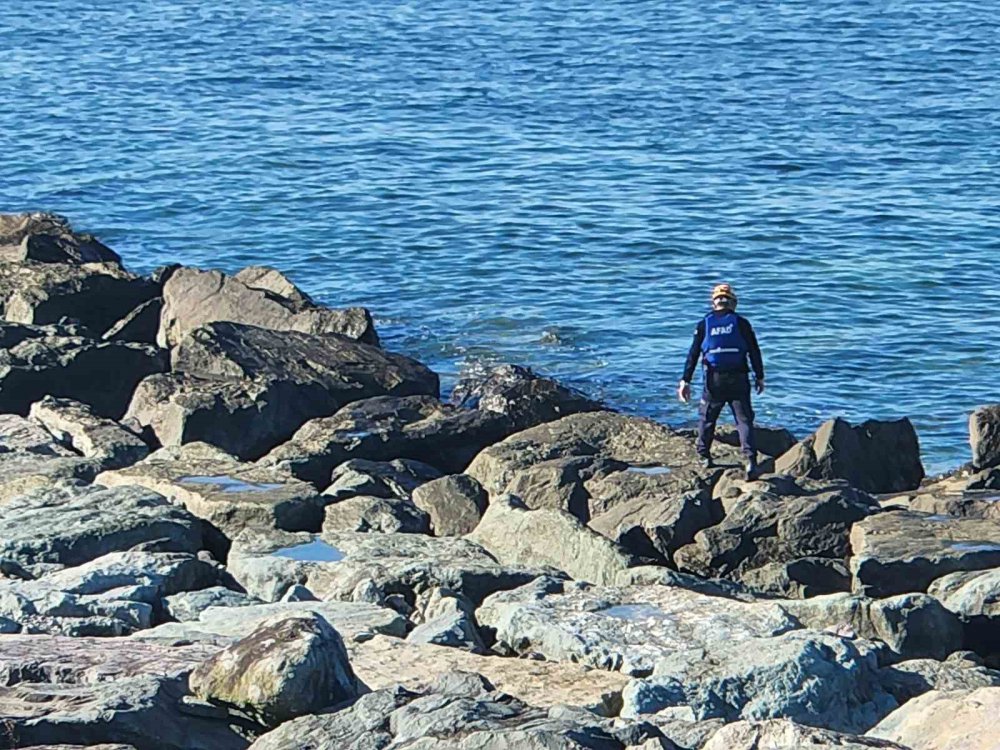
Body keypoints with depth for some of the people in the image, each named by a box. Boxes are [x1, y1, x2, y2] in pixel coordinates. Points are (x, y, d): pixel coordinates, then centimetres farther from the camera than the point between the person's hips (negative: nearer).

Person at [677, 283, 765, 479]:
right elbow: (754, 352, 2)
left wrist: (686, 381, 4)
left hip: (714, 380, 1)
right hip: (738, 379, -1)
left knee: (706, 418, 18)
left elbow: (693, 354, 2)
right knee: (744, 420, -1)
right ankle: (750, 460, -15)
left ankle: (704, 457, 25)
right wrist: (759, 377, 11)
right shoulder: (741, 323, 2)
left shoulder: (704, 324, 4)